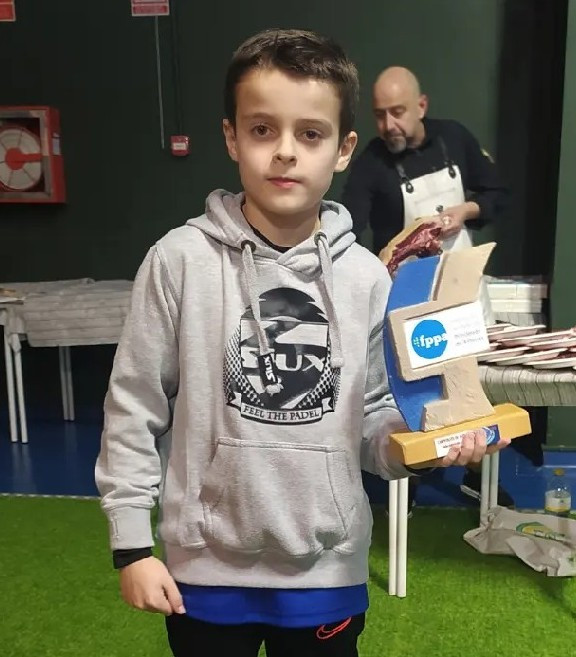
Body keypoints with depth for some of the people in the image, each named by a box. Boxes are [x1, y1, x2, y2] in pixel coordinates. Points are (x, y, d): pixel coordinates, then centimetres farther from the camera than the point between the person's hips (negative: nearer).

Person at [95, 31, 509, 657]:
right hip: (206, 568, -1)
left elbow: (371, 417, 3)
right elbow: (133, 408, -6)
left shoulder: (365, 275, -5)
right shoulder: (181, 259, -12)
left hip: (328, 569, 2)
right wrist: (131, 545, -4)